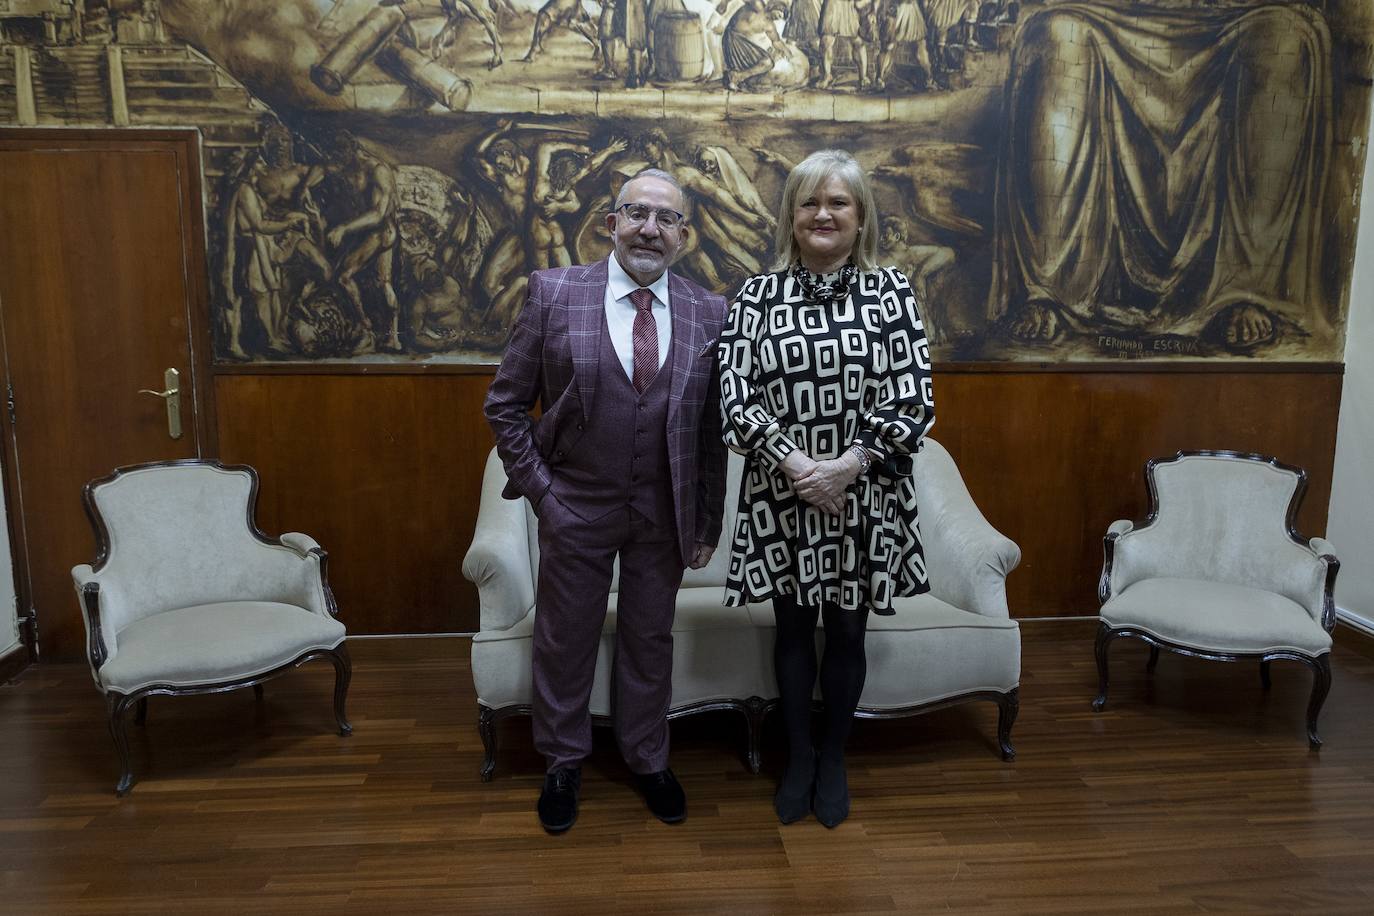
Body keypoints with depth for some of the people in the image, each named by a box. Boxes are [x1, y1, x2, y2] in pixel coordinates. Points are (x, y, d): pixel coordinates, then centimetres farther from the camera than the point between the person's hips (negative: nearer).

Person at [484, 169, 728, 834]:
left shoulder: (709, 314, -2)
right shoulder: (554, 294, -7)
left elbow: (714, 430, 1)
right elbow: (505, 404, -2)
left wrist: (707, 522, 1)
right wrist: (538, 487, -8)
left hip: (664, 512, 1)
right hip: (576, 506, -1)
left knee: (650, 639, 16)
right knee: (564, 639, 14)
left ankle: (648, 760, 39)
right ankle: (563, 764, 37)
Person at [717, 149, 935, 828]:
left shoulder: (891, 291, -1)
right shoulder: (757, 295, 0)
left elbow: (913, 401, -6)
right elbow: (735, 397, -6)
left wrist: (848, 465, -17)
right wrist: (796, 464, -17)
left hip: (864, 496, 0)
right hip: (780, 496, 1)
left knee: (846, 631, 12)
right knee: (792, 629, 13)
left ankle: (833, 761, 33)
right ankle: (797, 758, 34)